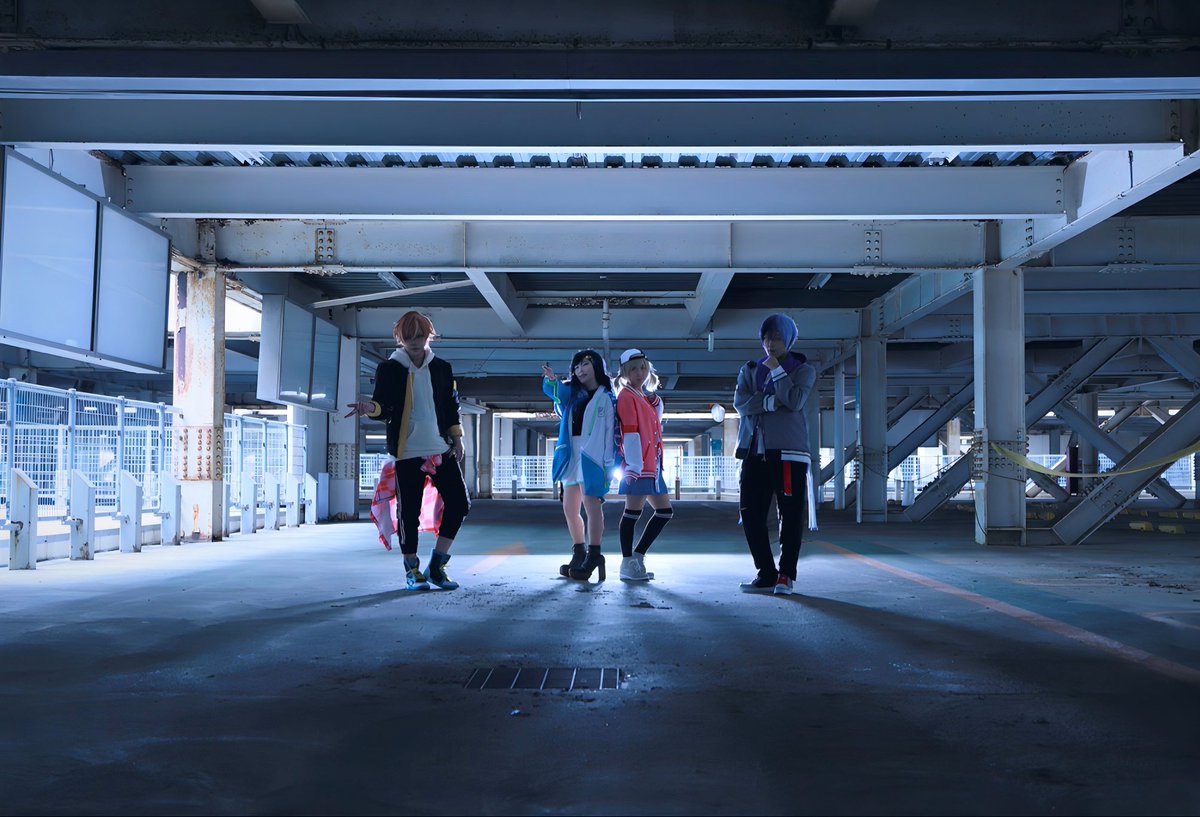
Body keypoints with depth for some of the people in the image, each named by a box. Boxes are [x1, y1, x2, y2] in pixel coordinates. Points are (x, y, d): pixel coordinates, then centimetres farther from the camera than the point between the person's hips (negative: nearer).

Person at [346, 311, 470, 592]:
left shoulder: (442, 368, 9)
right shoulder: (389, 368, 0)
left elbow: (451, 407, 14)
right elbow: (384, 406, -7)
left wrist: (456, 437, 6)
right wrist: (371, 408, -28)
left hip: (441, 449, 4)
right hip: (407, 452, -3)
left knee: (459, 502, -3)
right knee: (409, 511, -2)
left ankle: (437, 565, 9)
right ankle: (412, 570, 14)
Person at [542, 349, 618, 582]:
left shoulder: (606, 398, 3)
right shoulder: (572, 393, 19)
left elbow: (610, 432, -3)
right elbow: (557, 391, -2)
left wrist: (607, 464, -12)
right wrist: (552, 380, -26)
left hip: (592, 455, -6)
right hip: (571, 454, 6)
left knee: (591, 503, -16)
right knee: (569, 508, 9)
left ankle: (593, 555, -14)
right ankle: (579, 553, 19)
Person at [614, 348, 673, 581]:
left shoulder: (646, 397, 21)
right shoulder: (627, 396, -6)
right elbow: (630, 432, -15)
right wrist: (633, 465, -21)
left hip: (651, 464, 9)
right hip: (637, 465, -9)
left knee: (664, 511, 10)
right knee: (633, 511, -6)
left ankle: (637, 556, 15)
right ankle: (628, 564, 0)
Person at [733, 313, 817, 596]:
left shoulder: (803, 370, 6)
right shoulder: (749, 370, 16)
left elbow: (795, 401, -13)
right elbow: (740, 401, -2)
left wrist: (776, 370, -6)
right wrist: (771, 402, -13)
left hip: (788, 450, -4)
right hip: (754, 450, 4)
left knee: (790, 515, -3)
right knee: (751, 513, 2)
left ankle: (786, 575, 7)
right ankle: (766, 574, 12)